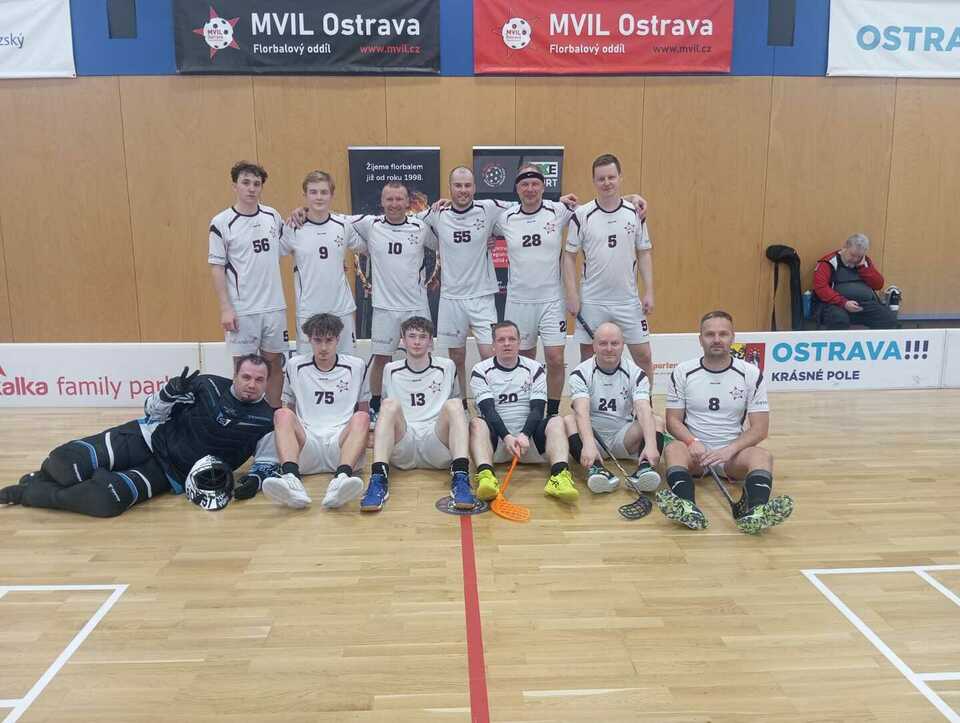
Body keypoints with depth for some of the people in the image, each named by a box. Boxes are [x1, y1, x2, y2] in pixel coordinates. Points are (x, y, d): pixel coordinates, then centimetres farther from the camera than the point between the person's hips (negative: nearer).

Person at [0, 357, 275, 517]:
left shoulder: (265, 420, -5)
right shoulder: (209, 386, -5)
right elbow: (153, 410, 1)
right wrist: (172, 391, -20)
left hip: (172, 475, 0)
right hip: (150, 438, 1)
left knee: (106, 499, -27)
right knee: (66, 463, -21)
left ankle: (26, 494, -2)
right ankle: (43, 478, 18)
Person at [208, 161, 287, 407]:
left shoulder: (273, 216, 6)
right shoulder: (221, 223, -6)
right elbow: (217, 267, -6)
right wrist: (225, 308, -11)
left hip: (274, 306, 4)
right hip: (241, 310, -4)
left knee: (275, 363, 12)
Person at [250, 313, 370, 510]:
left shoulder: (356, 366, 12)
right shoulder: (295, 365, 13)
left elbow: (363, 409, 20)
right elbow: (289, 407, 20)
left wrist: (362, 439, 9)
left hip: (340, 445, 0)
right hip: (305, 445, 1)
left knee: (361, 418, -30)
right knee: (282, 414, -27)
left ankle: (342, 478, -54)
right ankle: (292, 480, -51)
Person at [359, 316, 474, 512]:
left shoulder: (447, 367, 17)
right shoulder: (391, 370, 18)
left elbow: (456, 411, 25)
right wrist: (379, 436, 15)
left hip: (438, 448, 0)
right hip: (401, 450, 0)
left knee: (454, 405, -27)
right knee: (390, 405, -27)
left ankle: (460, 477, -41)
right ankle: (378, 479, -40)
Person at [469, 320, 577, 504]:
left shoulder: (535, 369, 8)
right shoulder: (481, 371, 4)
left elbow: (537, 410, -3)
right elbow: (488, 410, -9)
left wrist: (524, 435, -22)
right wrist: (507, 437, -26)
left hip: (528, 436, 1)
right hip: (497, 437, -1)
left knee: (556, 422, -25)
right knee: (477, 423, -31)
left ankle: (559, 476, -47)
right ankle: (485, 476, -53)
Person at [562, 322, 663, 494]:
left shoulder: (636, 374, -3)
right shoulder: (580, 374, -7)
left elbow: (644, 411, -19)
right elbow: (582, 412, -24)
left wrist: (651, 445, -38)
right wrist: (588, 444, -43)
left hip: (623, 438, 1)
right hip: (592, 434, -1)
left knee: (656, 421, -23)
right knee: (568, 420, -29)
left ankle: (644, 468, -47)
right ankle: (596, 469, -48)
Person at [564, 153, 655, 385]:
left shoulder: (635, 213, 2)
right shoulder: (582, 215, -4)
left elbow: (644, 254, 7)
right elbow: (569, 256, -1)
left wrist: (649, 292, 0)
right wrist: (571, 294, -7)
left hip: (629, 301, 2)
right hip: (591, 302, -2)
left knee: (643, 357, 5)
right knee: (587, 358, 7)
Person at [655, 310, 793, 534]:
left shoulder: (751, 374, 3)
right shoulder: (682, 372, 4)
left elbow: (759, 428, -1)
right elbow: (673, 420, 2)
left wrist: (730, 450, -18)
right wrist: (693, 443, -19)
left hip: (733, 452, 1)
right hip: (694, 449, 0)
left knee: (763, 456, -30)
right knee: (673, 449, -32)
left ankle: (755, 511, -56)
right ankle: (688, 509, -57)